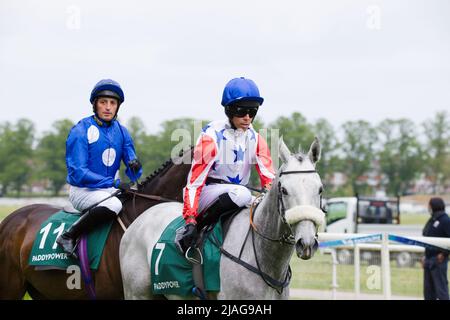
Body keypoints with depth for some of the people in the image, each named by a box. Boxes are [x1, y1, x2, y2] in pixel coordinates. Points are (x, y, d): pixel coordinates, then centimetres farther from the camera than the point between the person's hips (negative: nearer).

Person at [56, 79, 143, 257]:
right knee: (113, 204, -34)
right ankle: (69, 237, -21)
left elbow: (133, 175, 6)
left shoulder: (121, 132, 8)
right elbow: (77, 173, -17)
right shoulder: (80, 131, -10)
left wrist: (134, 167, -20)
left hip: (111, 190, 7)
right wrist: (114, 183, -23)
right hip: (82, 191, -7)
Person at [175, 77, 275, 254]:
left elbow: (269, 177, -4)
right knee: (241, 194, -35)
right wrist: (190, 219, -29)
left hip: (236, 191, 7)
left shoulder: (255, 138, 3)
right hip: (207, 193, -6)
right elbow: (195, 179, -19)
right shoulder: (211, 135, -14)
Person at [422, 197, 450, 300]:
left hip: (438, 260, -9)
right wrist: (426, 257, 17)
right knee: (428, 289, 12)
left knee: (441, 287, -7)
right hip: (429, 259, 9)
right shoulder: (432, 220, 15)